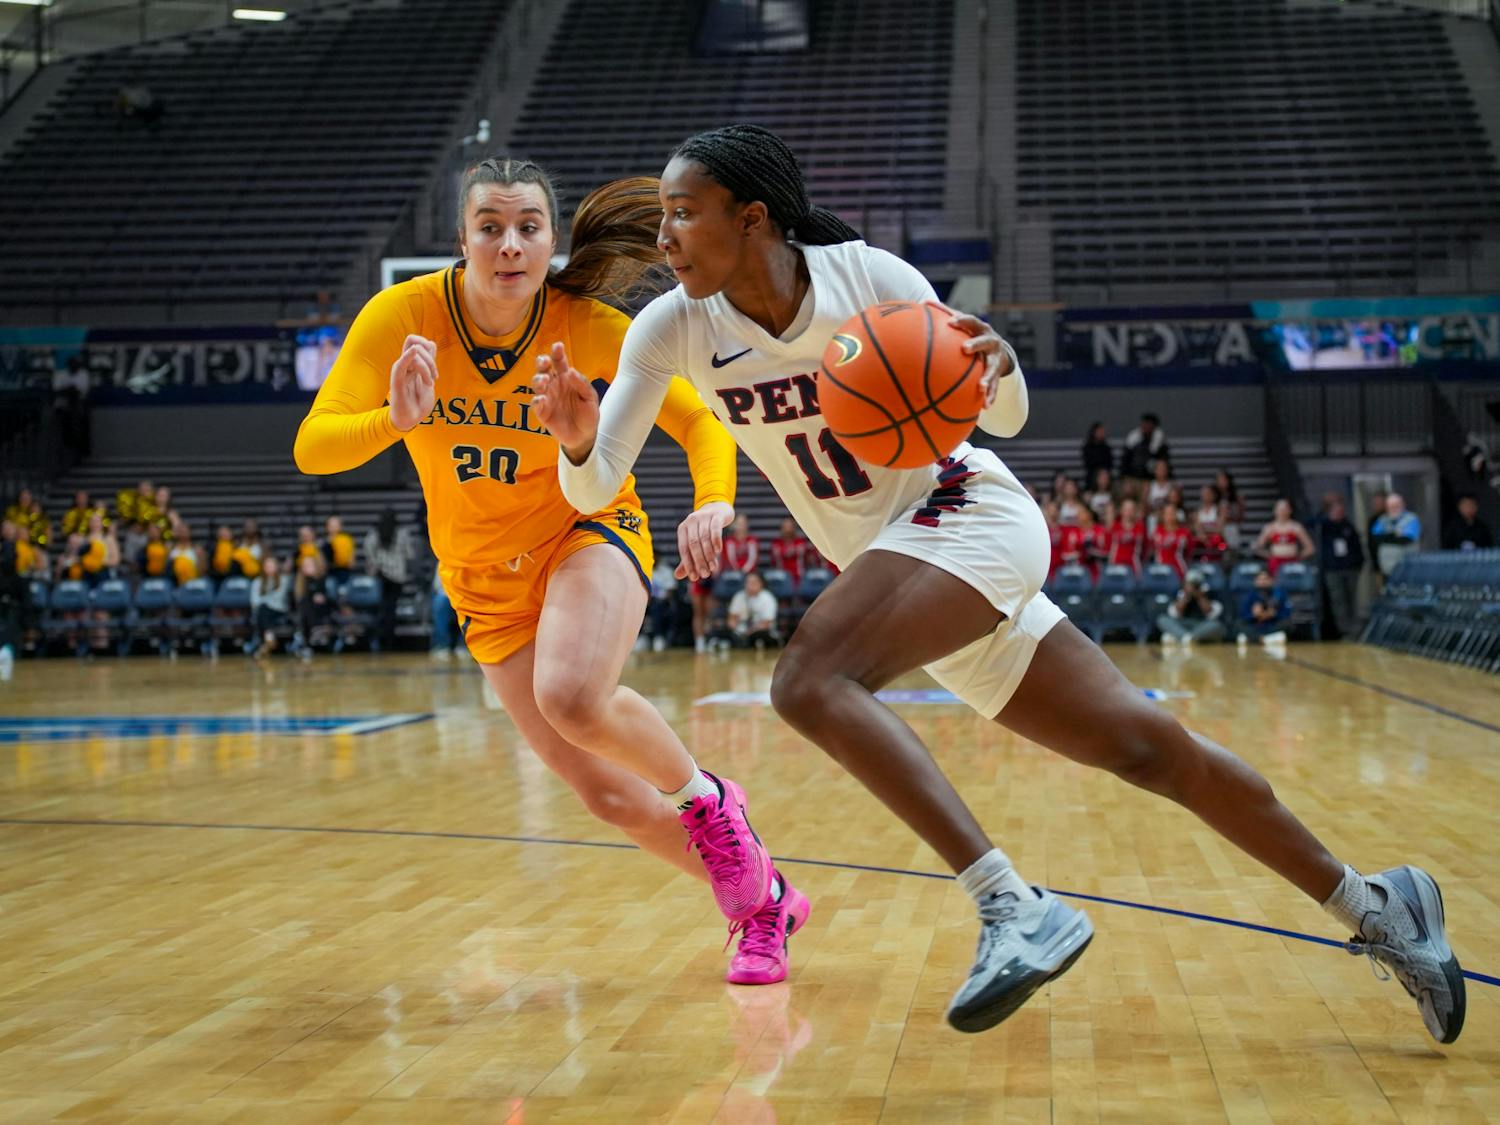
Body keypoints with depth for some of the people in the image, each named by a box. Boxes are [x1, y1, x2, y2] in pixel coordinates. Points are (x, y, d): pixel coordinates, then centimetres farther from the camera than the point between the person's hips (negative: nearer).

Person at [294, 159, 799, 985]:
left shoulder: (593, 328, -19)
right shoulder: (403, 317, -18)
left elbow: (698, 420, -9)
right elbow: (312, 446, -22)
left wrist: (714, 500, -29)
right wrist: (396, 421, -42)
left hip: (588, 531, -2)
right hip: (485, 579, 2)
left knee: (572, 696, -35)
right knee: (607, 796, 0)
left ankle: (707, 799, -5)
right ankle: (763, 901, 23)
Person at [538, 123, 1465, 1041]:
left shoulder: (868, 277, -15)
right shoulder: (674, 329, -5)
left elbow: (1006, 419, -4)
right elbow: (594, 488, -9)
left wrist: (998, 368, -27)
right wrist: (579, 441, -31)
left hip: (971, 514, -5)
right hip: (897, 555, 5)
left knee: (809, 679, -30)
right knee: (1147, 746, 5)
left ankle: (1014, 907, -32)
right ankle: (1370, 908, 18)